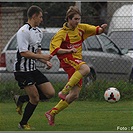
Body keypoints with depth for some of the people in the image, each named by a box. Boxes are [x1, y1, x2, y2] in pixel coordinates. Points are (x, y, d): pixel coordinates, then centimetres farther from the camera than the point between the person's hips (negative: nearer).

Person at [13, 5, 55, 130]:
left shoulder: (38, 32, 14)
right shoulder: (23, 31, -16)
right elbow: (24, 53, -22)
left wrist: (46, 62, 4)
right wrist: (42, 56, -18)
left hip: (33, 69, 9)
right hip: (22, 70, -9)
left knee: (50, 93, 0)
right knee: (35, 98, -9)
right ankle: (23, 124, 10)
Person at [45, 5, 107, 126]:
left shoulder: (81, 28, 12)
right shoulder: (62, 33, -5)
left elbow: (97, 31, 16)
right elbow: (54, 49, -13)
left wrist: (102, 28, -8)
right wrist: (69, 50, -26)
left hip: (77, 60, 7)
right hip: (67, 59, -7)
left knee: (75, 95, 0)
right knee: (86, 69, -38)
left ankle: (52, 113, 8)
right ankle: (64, 91, -37)